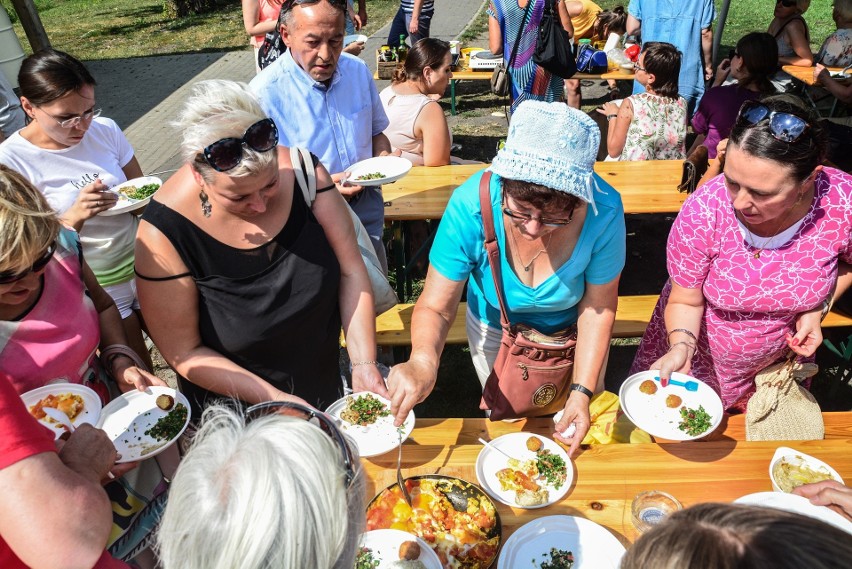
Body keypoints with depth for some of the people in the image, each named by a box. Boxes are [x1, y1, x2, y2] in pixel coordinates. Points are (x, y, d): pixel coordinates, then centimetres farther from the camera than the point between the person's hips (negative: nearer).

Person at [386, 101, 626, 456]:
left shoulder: (604, 213, -36)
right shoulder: (470, 206, -38)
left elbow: (598, 307, -21)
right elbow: (435, 307, -32)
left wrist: (583, 391, -26)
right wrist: (423, 361, -52)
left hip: (572, 334, 1)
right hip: (495, 332, 0)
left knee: (576, 427, 28)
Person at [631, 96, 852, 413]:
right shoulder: (703, 212, -33)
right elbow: (685, 301, -20)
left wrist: (817, 307, -16)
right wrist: (681, 346, -37)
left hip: (780, 361, 2)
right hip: (700, 359, -2)